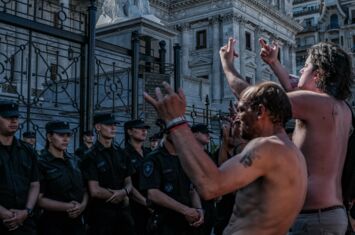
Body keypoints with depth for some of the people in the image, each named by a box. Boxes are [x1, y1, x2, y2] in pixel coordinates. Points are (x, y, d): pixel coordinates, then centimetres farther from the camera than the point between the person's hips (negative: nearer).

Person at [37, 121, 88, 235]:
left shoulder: (74, 160, 10)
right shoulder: (41, 163, -10)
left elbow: (84, 188, 13)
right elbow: (39, 199, -15)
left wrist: (83, 205, -6)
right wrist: (67, 207, -18)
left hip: (77, 221, 6)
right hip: (52, 224, -6)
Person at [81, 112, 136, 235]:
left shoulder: (121, 153, 10)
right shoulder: (90, 156, -9)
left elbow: (128, 182, 11)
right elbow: (95, 191, -15)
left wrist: (124, 192, -12)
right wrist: (123, 198, -7)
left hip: (123, 211, 5)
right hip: (101, 213, -5)